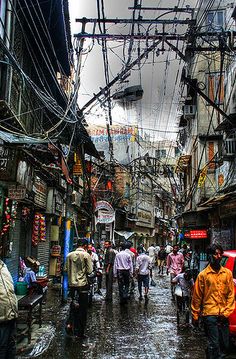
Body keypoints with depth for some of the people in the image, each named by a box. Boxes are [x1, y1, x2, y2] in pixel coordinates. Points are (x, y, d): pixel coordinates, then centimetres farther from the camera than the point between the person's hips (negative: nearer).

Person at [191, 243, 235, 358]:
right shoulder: (203, 274, -3)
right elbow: (197, 297, 1)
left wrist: (227, 312, -2)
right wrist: (195, 316, 3)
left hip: (223, 316, 4)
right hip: (209, 314, -3)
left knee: (225, 345, 11)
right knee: (214, 345, -5)